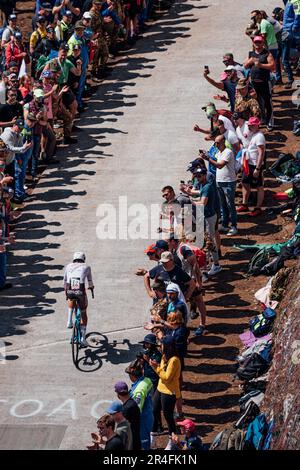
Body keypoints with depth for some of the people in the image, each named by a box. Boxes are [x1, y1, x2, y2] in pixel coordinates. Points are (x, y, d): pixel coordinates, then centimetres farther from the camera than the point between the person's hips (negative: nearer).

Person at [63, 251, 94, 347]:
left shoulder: (69, 266, 22)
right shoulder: (86, 267, 19)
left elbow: (65, 282, 29)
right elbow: (90, 281, 34)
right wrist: (91, 287, 57)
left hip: (70, 291, 1)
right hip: (81, 291, -1)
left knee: (71, 300, 40)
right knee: (83, 314, 19)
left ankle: (69, 321, 23)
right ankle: (83, 338, 16)